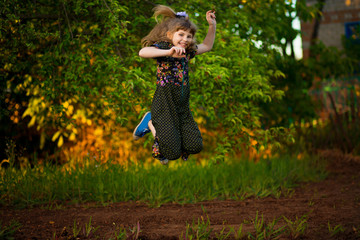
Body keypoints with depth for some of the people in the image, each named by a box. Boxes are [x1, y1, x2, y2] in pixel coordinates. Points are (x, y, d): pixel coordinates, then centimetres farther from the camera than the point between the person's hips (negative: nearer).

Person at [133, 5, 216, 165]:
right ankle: (151, 123, 16)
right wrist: (168, 52, -43)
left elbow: (207, 46, 27)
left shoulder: (187, 51, 9)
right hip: (164, 105, -7)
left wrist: (212, 26, 14)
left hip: (182, 107, 7)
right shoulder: (163, 47, -12)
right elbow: (143, 52, -33)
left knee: (195, 147, 0)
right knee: (172, 153, -9)